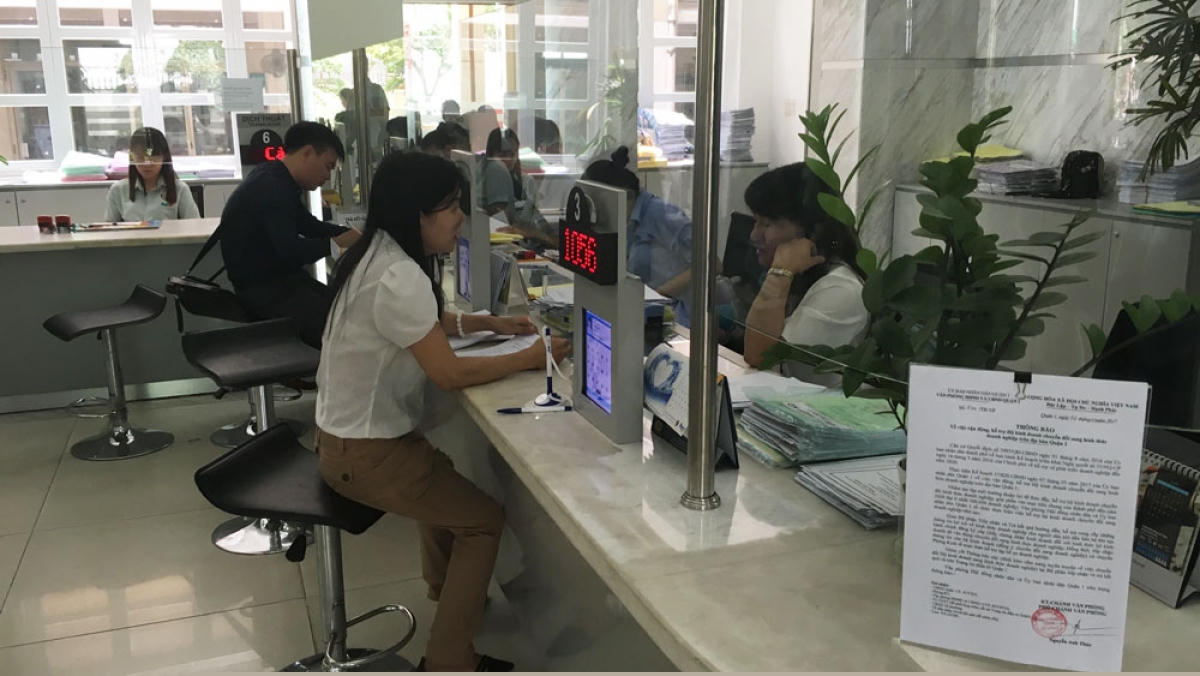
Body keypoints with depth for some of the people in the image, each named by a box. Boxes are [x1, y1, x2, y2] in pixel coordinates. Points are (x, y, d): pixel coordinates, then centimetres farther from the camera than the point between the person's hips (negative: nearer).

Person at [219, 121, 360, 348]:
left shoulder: (278, 182, 12)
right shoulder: (270, 189, -19)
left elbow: (309, 225, 21)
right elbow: (291, 251, -27)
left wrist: (352, 234, 7)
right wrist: (336, 243, -14)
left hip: (281, 278, 10)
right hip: (262, 289, -10)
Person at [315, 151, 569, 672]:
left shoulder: (380, 254, 1)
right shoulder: (399, 278, -30)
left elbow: (424, 323, 17)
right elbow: (449, 373, -26)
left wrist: (489, 324, 6)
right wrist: (529, 359, -16)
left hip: (353, 429, 10)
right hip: (363, 452, -10)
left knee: (446, 481, 31)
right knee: (484, 518, 0)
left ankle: (446, 587, 53)